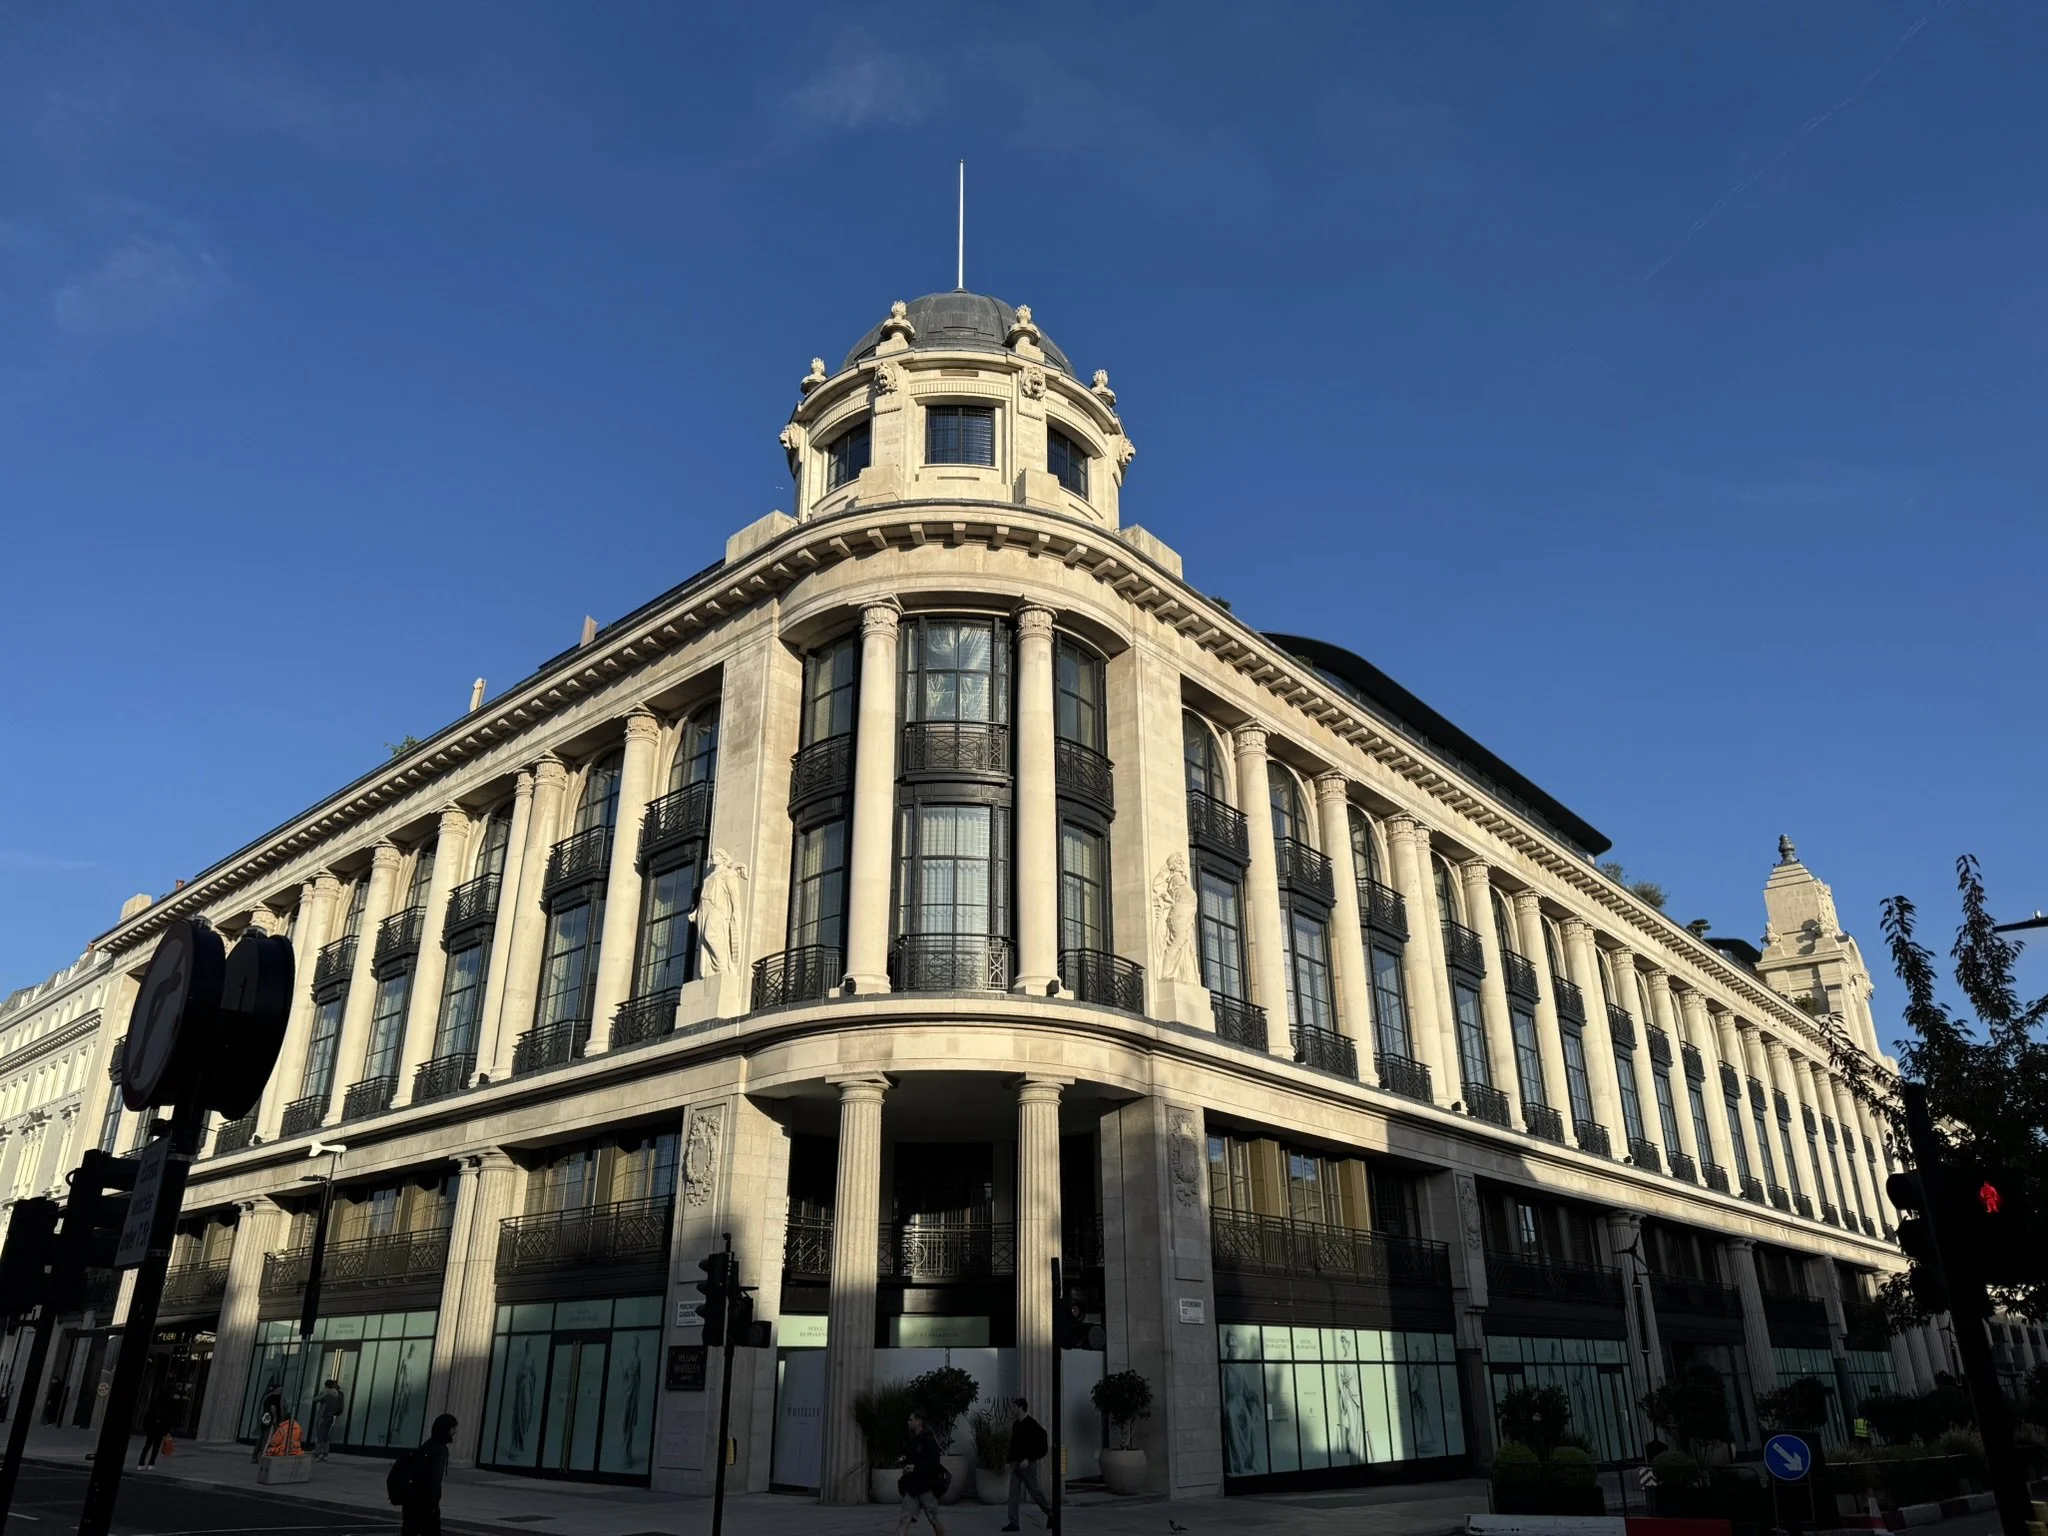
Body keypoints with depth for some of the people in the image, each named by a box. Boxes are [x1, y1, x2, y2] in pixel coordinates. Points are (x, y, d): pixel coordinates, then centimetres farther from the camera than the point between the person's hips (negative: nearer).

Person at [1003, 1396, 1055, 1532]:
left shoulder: (1032, 1425, -16)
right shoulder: (1015, 1424, 9)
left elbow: (1041, 1444, -19)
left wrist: (1028, 1459, -22)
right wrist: (1010, 1461, 12)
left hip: (1028, 1464, -8)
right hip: (1016, 1464, 8)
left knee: (1035, 1491, 2)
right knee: (1013, 1493, 3)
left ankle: (1051, 1514, 20)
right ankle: (1013, 1522, 7)